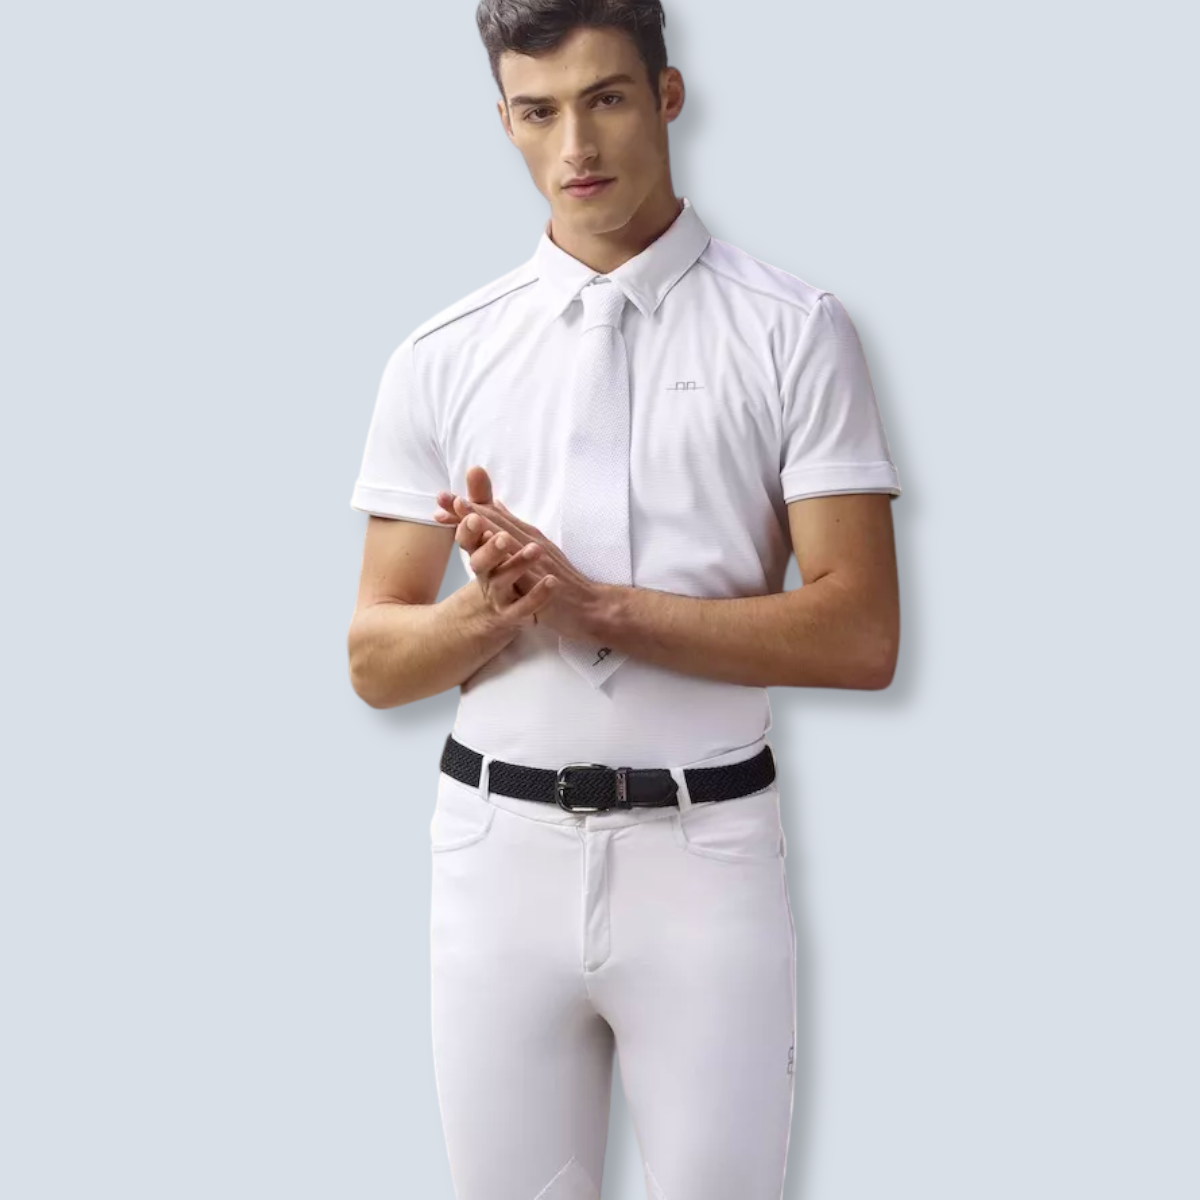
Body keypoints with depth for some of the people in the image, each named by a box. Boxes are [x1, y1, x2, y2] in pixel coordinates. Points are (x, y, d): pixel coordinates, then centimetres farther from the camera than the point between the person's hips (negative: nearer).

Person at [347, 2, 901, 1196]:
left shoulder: (794, 334, -3)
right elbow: (375, 660, 5)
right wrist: (493, 609, -17)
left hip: (706, 851, -2)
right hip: (497, 847, 2)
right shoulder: (440, 357, 5)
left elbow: (859, 635, -9)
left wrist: (593, 604, -17)